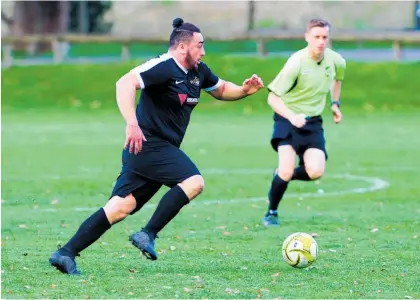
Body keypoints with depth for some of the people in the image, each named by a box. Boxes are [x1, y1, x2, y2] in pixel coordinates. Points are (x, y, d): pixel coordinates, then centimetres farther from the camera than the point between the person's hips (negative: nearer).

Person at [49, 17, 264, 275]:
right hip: (148, 145, -9)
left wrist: (244, 90, 10)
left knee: (121, 208, 4)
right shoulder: (164, 67, -15)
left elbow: (221, 89, 31)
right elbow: (125, 83, -27)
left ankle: (66, 253, 2)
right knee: (194, 182, -19)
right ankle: (148, 235, -15)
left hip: (162, 150, 9)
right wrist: (132, 124, -36)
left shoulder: (198, 71, 13)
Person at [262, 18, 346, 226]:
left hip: (313, 122, 4)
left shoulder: (336, 61, -4)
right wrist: (292, 117, -33)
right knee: (286, 169, -20)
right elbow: (272, 98, -18)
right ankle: (271, 213, 7)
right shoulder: (296, 63, -20)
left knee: (316, 172, -16)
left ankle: (282, 175, 18)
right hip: (288, 118, -4)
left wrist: (335, 103, 14)